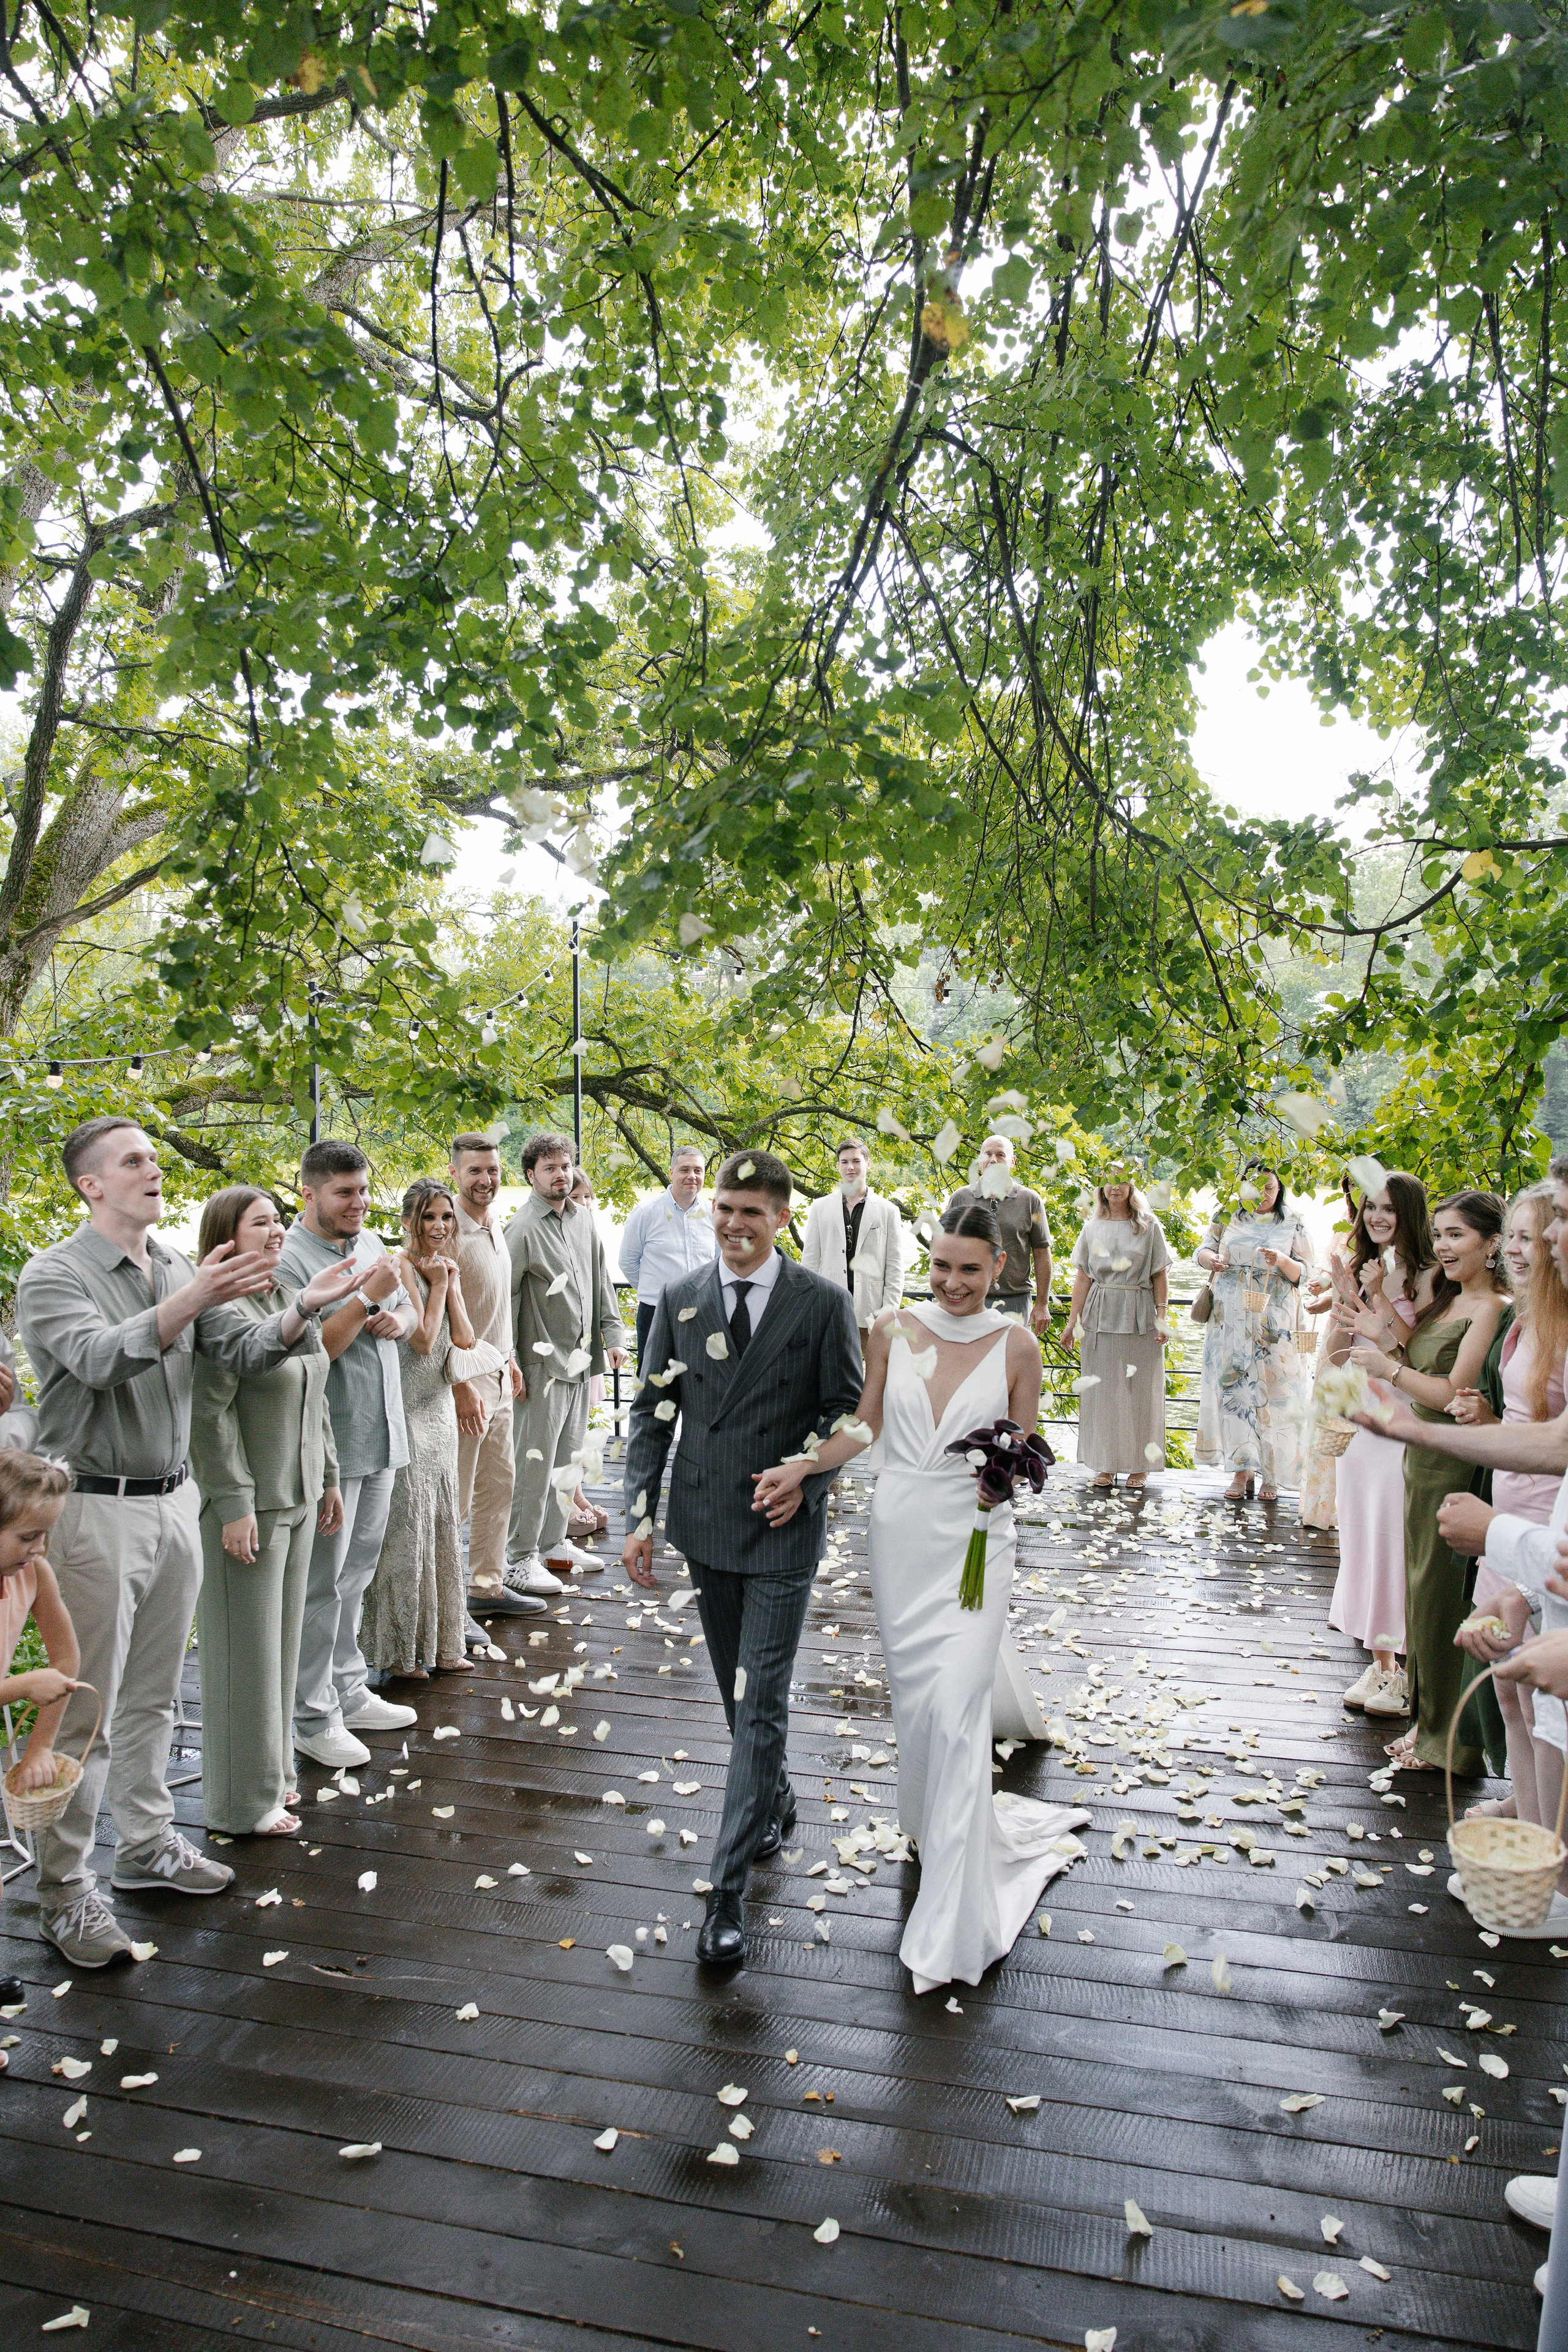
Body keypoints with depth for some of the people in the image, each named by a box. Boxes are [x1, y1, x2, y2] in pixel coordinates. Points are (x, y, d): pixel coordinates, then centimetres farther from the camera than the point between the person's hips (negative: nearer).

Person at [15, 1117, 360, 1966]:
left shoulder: (181, 1271, 9)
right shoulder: (51, 1275, -11)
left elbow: (245, 1349, 4)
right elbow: (100, 1357, -28)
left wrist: (303, 1309, -16)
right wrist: (190, 1300, -41)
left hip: (172, 1502, 6)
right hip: (94, 1512, -6)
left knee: (153, 1695, 18)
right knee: (84, 1711, 1)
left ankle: (147, 1842, 33)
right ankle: (64, 1890, 15)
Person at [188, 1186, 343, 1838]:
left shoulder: (291, 1300, 11)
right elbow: (209, 1413, -19)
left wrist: (328, 1478, 18)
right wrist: (234, 1504, -20)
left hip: (299, 1497, 8)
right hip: (247, 1505, -8)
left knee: (283, 1642, 17)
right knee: (247, 1651, 2)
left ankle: (273, 1773, 31)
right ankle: (243, 1802, 16)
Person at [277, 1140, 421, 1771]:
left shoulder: (371, 1243, 10)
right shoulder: (289, 1261, -15)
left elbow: (409, 1310, 20)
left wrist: (397, 1319, -2)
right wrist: (365, 1298, -23)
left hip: (381, 1436, 8)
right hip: (329, 1445, -8)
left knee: (357, 1572, 18)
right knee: (322, 1582, 2)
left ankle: (349, 1692, 31)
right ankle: (313, 1719, 14)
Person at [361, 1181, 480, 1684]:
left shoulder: (446, 1268, 10)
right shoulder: (401, 1268, -14)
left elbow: (464, 1340, 2)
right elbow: (423, 1340, -20)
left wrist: (451, 1283, -4)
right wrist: (439, 1284, -13)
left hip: (439, 1407, 8)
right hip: (405, 1411, -8)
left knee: (441, 1522, 13)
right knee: (407, 1524, -2)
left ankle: (437, 1643, 24)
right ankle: (398, 1652, 10)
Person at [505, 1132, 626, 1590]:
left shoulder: (583, 1220, 10)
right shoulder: (524, 1229, -11)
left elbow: (601, 1282, 17)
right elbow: (506, 1299, -12)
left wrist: (613, 1336, 11)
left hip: (581, 1360, 7)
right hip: (543, 1361, -7)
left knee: (567, 1457, 14)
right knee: (535, 1462, -4)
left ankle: (553, 1542, 26)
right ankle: (520, 1559, 5)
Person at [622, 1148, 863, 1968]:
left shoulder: (823, 1303, -8)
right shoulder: (680, 1300, 1)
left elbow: (848, 1407, -1)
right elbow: (651, 1411, 4)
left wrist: (807, 1480, -13)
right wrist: (640, 1515, -1)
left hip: (783, 1529, -4)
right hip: (706, 1525, 4)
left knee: (760, 1704, -4)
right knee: (737, 1692, 19)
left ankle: (727, 1888, 5)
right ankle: (776, 1801, 44)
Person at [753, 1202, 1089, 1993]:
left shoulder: (1016, 1345, -6)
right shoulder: (894, 1330, -1)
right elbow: (864, 1424, 8)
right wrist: (802, 1469, -3)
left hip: (974, 1543, -3)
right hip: (900, 1534, 3)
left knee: (956, 1711, -6)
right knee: (912, 1696, 15)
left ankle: (950, 1920, 5)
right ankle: (934, 1825, 44)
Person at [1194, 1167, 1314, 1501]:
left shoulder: (1292, 1224, 6)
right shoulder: (1227, 1217, 10)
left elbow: (1305, 1273, 3)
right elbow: (1204, 1249, 7)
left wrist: (1283, 1262, -19)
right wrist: (1208, 1258, -17)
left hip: (1274, 1320, -1)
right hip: (1231, 1319, 1)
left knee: (1272, 1389, -3)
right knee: (1233, 1386, -4)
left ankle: (1271, 1474, 6)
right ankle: (1242, 1469, 1)